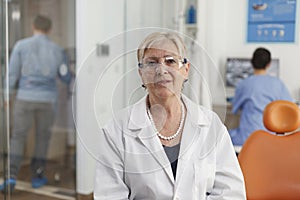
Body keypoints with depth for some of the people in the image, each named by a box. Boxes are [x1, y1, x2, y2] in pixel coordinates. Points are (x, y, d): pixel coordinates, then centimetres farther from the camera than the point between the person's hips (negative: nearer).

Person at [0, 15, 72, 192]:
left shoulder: (21, 45, -2)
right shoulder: (57, 50, 2)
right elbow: (66, 78, 10)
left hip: (25, 98, -1)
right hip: (47, 99, 1)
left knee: (18, 137, 7)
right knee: (43, 136, 16)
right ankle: (38, 176, 18)